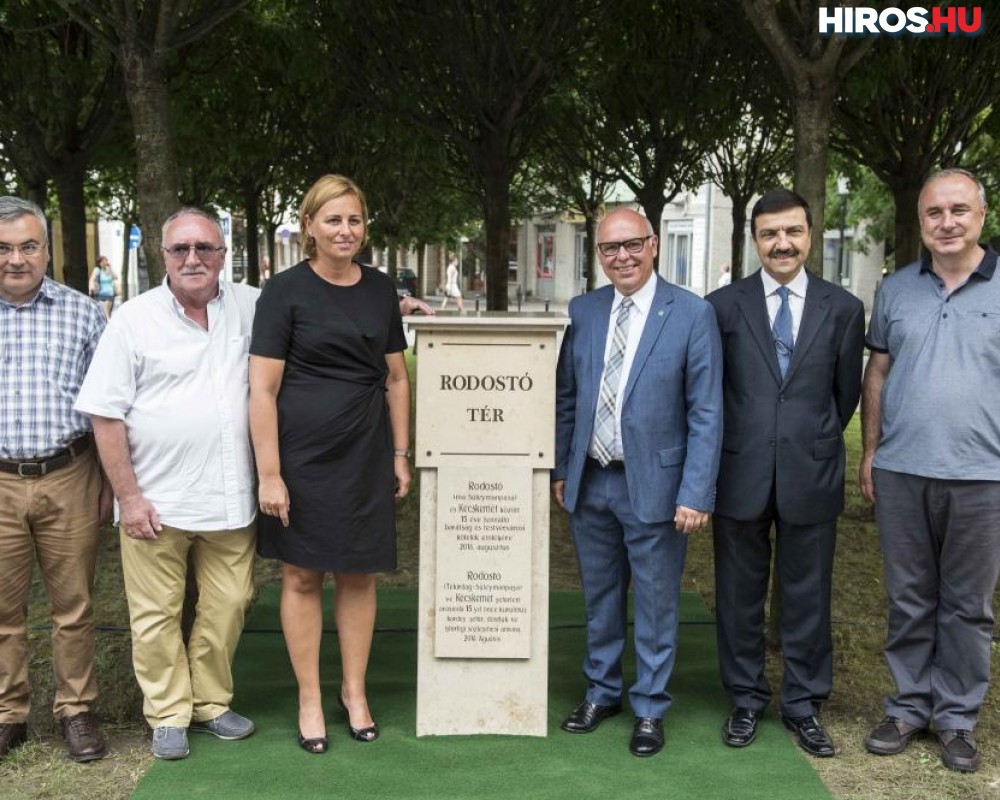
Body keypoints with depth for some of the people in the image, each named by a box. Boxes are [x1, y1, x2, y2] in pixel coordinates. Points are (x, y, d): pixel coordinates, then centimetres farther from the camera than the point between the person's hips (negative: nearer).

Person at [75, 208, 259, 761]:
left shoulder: (249, 307, 5)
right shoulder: (134, 319, -3)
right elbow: (105, 414, -4)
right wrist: (128, 496, -8)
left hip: (231, 499, 3)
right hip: (156, 501, -3)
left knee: (227, 605, 10)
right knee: (157, 614, 5)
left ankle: (210, 704, 29)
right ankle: (168, 715, 22)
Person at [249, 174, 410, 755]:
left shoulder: (381, 290, 8)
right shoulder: (285, 291, -5)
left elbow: (396, 379, 14)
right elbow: (263, 388, -8)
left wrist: (401, 454, 9)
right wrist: (269, 474, -12)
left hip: (366, 455, 4)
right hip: (303, 455, -3)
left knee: (359, 575, 10)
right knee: (303, 576, 6)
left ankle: (355, 691, 25)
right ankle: (310, 698, 20)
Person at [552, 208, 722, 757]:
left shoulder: (692, 315, -9)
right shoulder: (582, 312, 4)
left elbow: (706, 413, -10)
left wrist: (696, 494, -14)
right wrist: (560, 468, 9)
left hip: (653, 484, -4)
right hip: (590, 482, 4)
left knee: (655, 604, 8)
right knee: (599, 597, 18)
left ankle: (649, 709, 25)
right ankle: (601, 691, 36)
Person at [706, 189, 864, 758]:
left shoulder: (843, 309, 2)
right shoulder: (723, 306, -1)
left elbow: (847, 393, 10)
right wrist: (740, 443, 9)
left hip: (811, 476, 0)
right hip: (741, 475, 0)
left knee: (808, 596, 10)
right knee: (739, 595, 11)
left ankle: (804, 705, 26)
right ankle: (746, 700, 27)